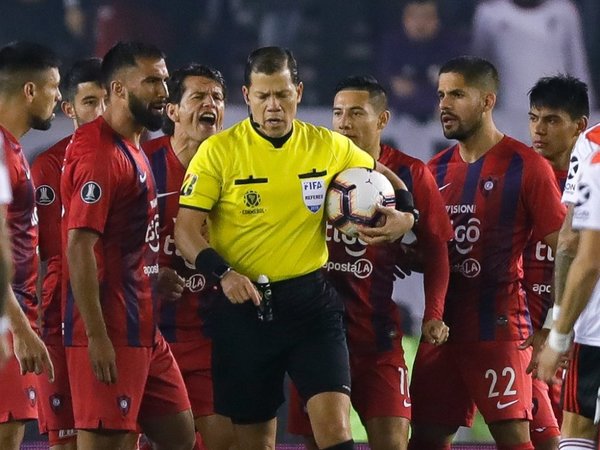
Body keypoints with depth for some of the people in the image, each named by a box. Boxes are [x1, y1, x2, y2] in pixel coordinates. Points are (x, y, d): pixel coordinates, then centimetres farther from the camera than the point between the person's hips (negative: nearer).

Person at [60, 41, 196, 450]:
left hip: (143, 330, 10)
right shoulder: (100, 154, -15)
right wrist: (96, 337, -24)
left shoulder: (134, 149, 16)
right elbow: (79, 247, -21)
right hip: (110, 333, -10)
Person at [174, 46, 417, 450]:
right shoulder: (218, 151, -4)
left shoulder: (329, 147, 3)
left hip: (311, 300, 1)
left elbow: (386, 179, 20)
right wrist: (223, 273, -22)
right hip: (244, 305, -1)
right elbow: (186, 230, -6)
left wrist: (405, 216, -1)